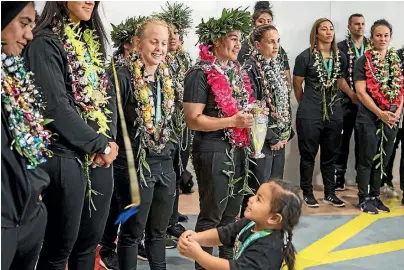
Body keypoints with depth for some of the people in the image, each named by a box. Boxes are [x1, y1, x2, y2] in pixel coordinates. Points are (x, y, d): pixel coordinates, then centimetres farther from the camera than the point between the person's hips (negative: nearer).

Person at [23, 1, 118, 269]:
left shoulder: (92, 41, 15)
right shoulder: (46, 43, -9)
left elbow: (108, 94, 12)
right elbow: (56, 106, -16)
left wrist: (109, 140, -4)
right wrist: (101, 145, -11)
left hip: (100, 157, 7)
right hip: (66, 157, -7)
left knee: (90, 242, 15)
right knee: (60, 246, 4)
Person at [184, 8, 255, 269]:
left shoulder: (236, 71, 11)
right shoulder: (201, 74, -13)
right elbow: (193, 120, -19)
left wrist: (252, 115, 5)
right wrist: (233, 121, -21)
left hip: (239, 149, 8)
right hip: (214, 151, -8)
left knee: (232, 211, 18)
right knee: (212, 214, 3)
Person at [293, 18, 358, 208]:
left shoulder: (340, 57, 6)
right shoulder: (305, 56, -7)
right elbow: (297, 85, 0)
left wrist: (354, 96, 14)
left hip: (334, 113, 4)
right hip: (309, 114, -4)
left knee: (330, 155, 11)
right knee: (308, 155, 5)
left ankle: (330, 194, 21)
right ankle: (307, 193, 18)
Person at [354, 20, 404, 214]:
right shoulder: (363, 61, -5)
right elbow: (361, 92, -11)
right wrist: (380, 113, -17)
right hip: (369, 117, -5)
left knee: (382, 159, 11)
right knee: (367, 159, 1)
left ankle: (375, 195, 22)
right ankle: (364, 198, 11)